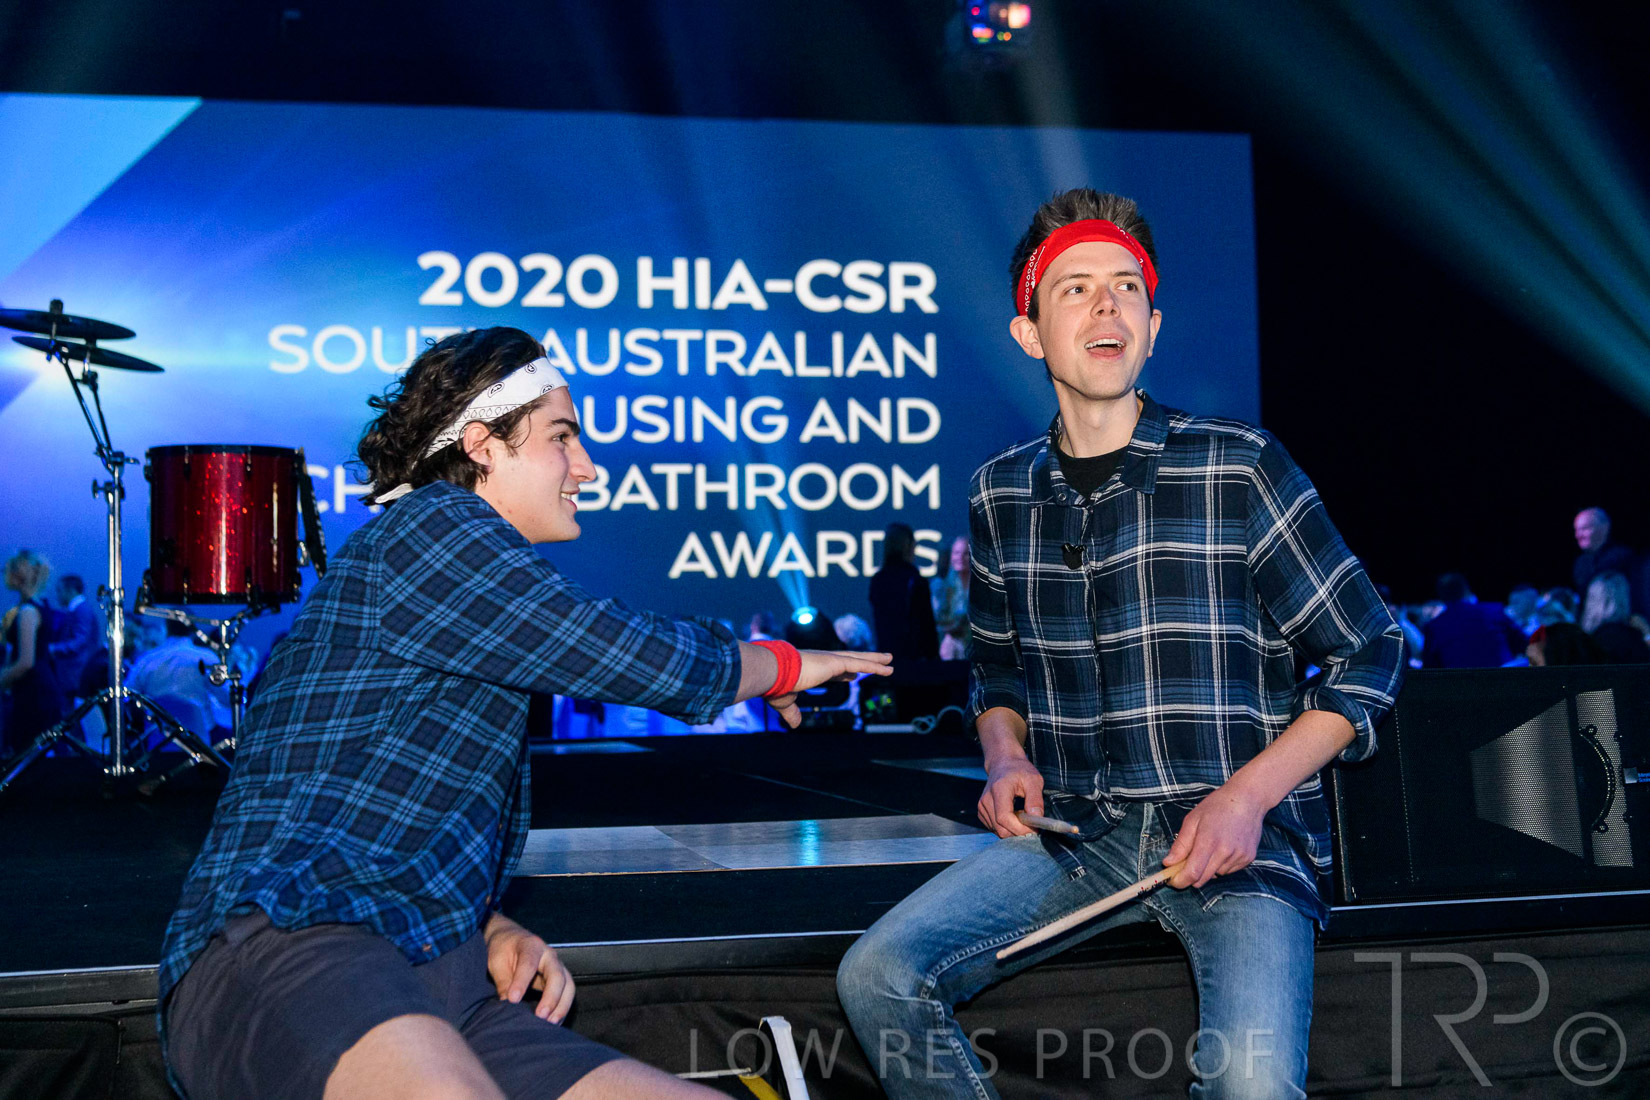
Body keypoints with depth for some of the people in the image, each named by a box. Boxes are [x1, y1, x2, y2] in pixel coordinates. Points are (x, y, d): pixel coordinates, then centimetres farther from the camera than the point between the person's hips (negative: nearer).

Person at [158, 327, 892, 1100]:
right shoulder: (429, 526, -1)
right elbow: (642, 659, -5)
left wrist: (494, 934, 8)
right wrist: (785, 665, 14)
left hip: (440, 997, 9)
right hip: (284, 949, -9)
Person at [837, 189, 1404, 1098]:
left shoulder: (1237, 467, -4)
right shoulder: (1001, 494, 9)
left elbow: (1368, 656, 0)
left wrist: (1247, 795, -11)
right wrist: (1005, 756, 2)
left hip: (1239, 833, -3)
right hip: (1074, 830, 4)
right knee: (878, 975, -15)